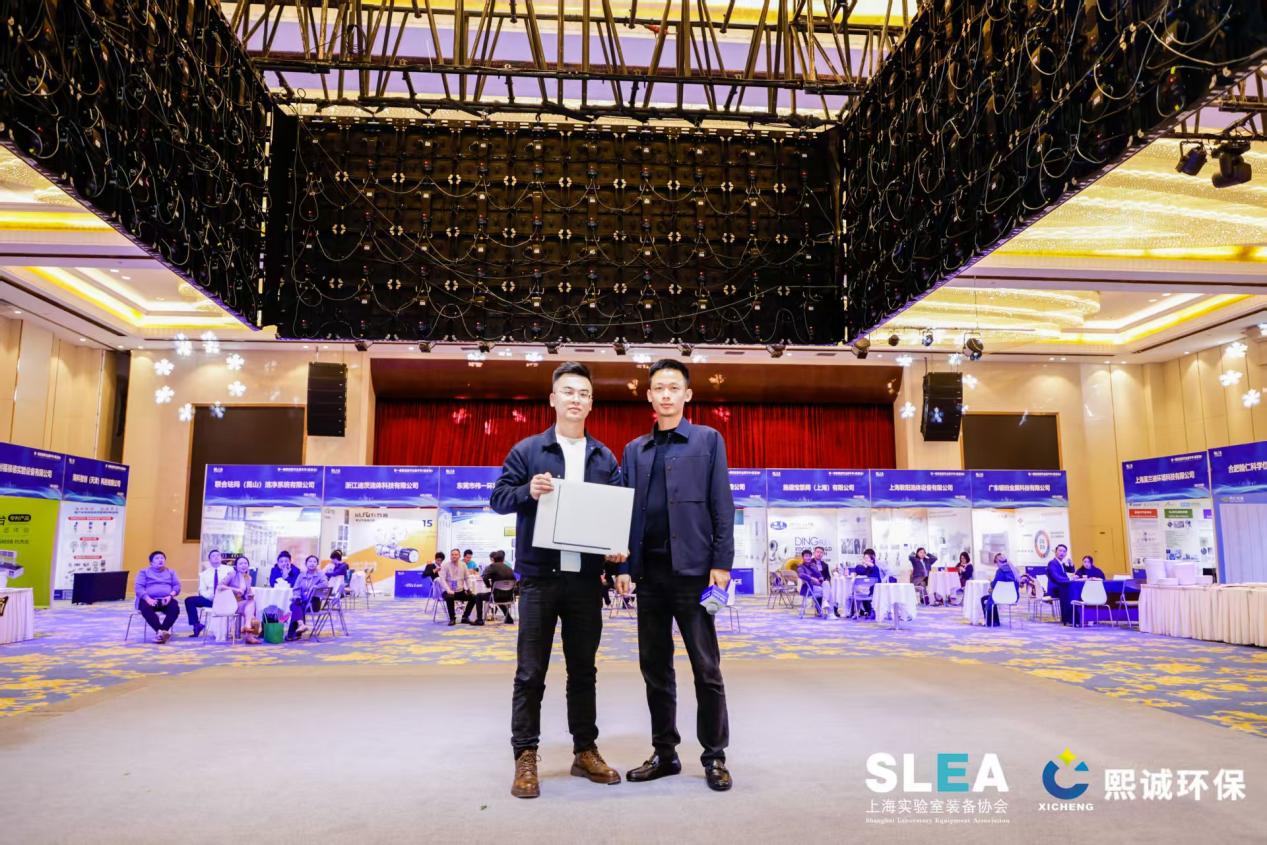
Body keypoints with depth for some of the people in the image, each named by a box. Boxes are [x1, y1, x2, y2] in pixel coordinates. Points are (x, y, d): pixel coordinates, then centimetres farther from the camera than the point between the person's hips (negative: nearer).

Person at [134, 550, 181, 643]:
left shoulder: (171, 572, 23)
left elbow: (177, 586, 12)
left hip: (166, 600, 2)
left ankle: (160, 632, -41)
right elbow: (139, 588, 2)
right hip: (149, 600, -2)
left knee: (175, 608, -33)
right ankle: (160, 631, -44)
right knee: (146, 609, -38)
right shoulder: (144, 572, 15)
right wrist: (148, 599, -17)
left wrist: (170, 596, -10)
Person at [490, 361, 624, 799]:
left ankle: (585, 751, 23)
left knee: (583, 669, 12)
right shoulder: (527, 450, 2)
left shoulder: (605, 458, 10)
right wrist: (527, 491, -19)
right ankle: (525, 757, 12)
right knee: (530, 673, 1)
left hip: (586, 579, 3)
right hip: (539, 576, -3)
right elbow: (498, 497, 1)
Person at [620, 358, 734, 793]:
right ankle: (664, 752, 22)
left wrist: (721, 564, -9)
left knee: (706, 668, 2)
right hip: (649, 572, 4)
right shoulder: (635, 449, 14)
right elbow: (627, 511, 12)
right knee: (655, 668, 10)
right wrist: (623, 565, 5)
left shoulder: (708, 440, 4)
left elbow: (722, 506, -2)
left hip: (692, 570, -4)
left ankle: (714, 756, 14)